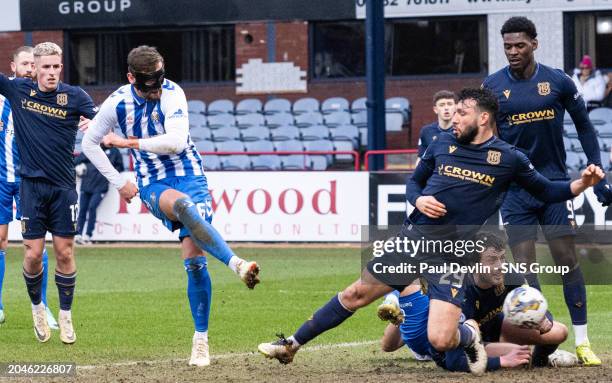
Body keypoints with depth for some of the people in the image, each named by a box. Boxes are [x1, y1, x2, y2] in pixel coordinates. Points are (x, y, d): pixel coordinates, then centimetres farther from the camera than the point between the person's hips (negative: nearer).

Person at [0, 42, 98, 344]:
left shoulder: (74, 96, -4)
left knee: (65, 253, 2)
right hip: (31, 184, 0)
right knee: (33, 254, -2)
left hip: (63, 186, 0)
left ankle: (65, 316, 16)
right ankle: (37, 307, 22)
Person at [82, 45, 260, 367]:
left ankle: (201, 338, 0)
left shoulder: (172, 93, -12)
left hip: (189, 176, -1)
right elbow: (90, 142, 12)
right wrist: (118, 183, 9)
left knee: (194, 258, -10)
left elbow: (175, 142, -24)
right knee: (183, 205, -37)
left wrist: (128, 142, -20)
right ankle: (237, 264, -45)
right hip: (153, 186, 1)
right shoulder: (118, 103, -4)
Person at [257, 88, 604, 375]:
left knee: (440, 339, -19)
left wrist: (582, 184, -10)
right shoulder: (443, 144, 7)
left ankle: (469, 334, 17)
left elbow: (546, 191, 7)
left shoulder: (509, 159, -2)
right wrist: (418, 199, -3)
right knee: (356, 294, 6)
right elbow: (414, 181, 19)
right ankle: (292, 345, 20)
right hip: (413, 239, 3)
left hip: (452, 255, -3)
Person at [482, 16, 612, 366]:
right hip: (514, 188, 0)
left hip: (555, 181, 0)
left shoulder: (558, 81, -2)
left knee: (568, 259, -3)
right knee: (525, 266, -3)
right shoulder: (492, 87, -2)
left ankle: (582, 341, 2)